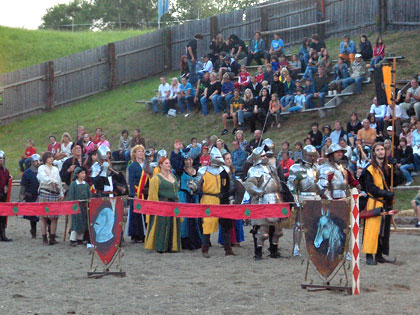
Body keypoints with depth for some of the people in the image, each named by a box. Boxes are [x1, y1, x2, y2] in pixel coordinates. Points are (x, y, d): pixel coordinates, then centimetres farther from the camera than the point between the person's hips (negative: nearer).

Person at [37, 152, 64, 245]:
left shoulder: (55, 169, 21)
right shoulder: (41, 168, 7)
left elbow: (59, 181, 20)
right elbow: (44, 179, -8)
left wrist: (61, 193, 13)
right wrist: (54, 182, -4)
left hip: (54, 194, 4)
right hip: (44, 193, -4)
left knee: (54, 217, -3)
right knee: (43, 217, -5)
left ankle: (52, 238, 1)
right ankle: (44, 238, -2)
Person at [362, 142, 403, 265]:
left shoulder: (389, 168, 12)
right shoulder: (370, 169, -6)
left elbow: (398, 182, 4)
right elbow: (370, 188, -12)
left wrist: (395, 171, -11)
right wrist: (385, 193, -20)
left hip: (387, 203, 6)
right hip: (374, 203, -6)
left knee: (385, 230, 8)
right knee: (373, 229, -10)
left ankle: (379, 255, 16)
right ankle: (369, 256, -7)